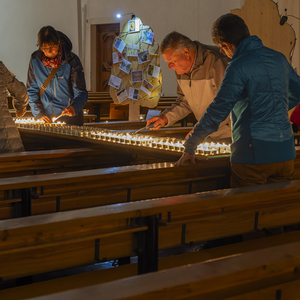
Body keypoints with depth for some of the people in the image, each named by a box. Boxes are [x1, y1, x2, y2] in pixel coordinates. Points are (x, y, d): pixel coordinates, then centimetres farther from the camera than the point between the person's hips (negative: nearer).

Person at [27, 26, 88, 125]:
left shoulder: (72, 61, -12)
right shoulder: (35, 59, -4)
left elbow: (81, 92, -13)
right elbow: (32, 90, 3)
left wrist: (74, 107, -34)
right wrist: (39, 114, -8)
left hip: (70, 118, -2)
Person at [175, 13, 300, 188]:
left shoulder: (239, 67, -13)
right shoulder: (279, 58, 9)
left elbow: (218, 111, -14)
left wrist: (190, 146, -5)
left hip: (254, 156, -6)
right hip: (286, 154, 7)